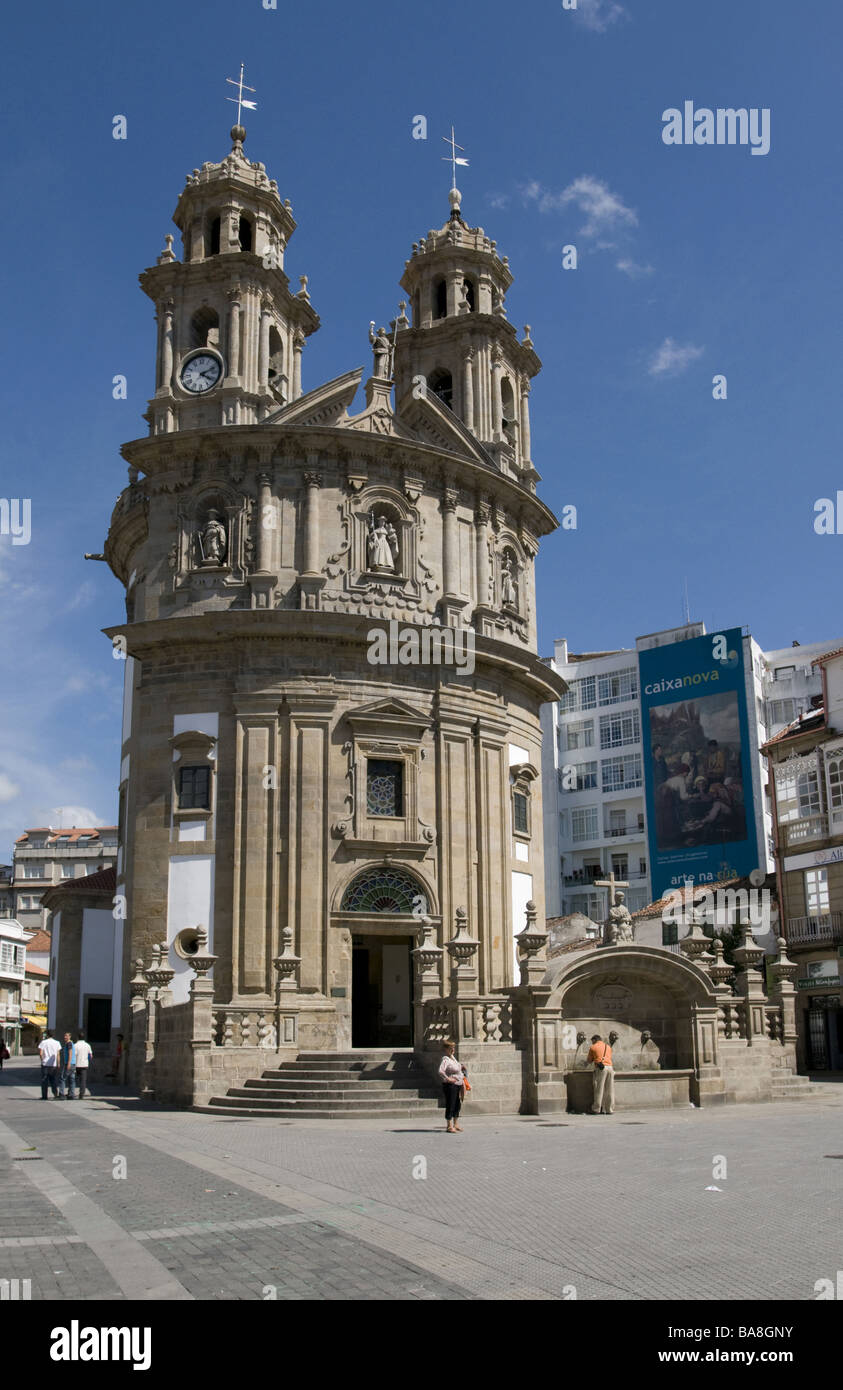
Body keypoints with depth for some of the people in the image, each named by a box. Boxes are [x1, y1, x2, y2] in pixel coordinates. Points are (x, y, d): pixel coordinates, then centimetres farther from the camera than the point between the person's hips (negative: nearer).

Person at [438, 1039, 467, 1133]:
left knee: (458, 1105, 16)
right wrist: (448, 1079, -24)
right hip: (450, 1085, -10)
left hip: (458, 1085, 10)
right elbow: (440, 1071, -31)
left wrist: (461, 1067, 17)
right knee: (450, 1105, -4)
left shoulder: (453, 1057, 13)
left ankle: (455, 1125, 27)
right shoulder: (445, 1059, -16)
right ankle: (449, 1126, 2)